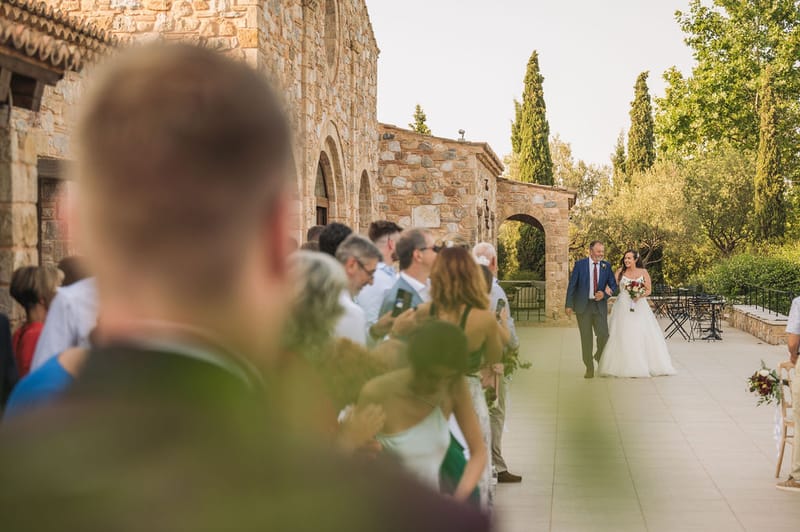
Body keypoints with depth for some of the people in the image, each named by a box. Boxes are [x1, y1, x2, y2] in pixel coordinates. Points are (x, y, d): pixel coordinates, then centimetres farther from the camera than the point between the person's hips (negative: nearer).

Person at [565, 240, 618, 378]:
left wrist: (604, 294, -11)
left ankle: (599, 356, 24)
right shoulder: (580, 264, -2)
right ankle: (589, 368, 15)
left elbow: (613, 285, 9)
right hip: (583, 305, -1)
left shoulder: (606, 266, 4)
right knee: (586, 338, 4)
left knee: (603, 335, -8)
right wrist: (569, 305, -6)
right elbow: (572, 285, -1)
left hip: (600, 305, 1)